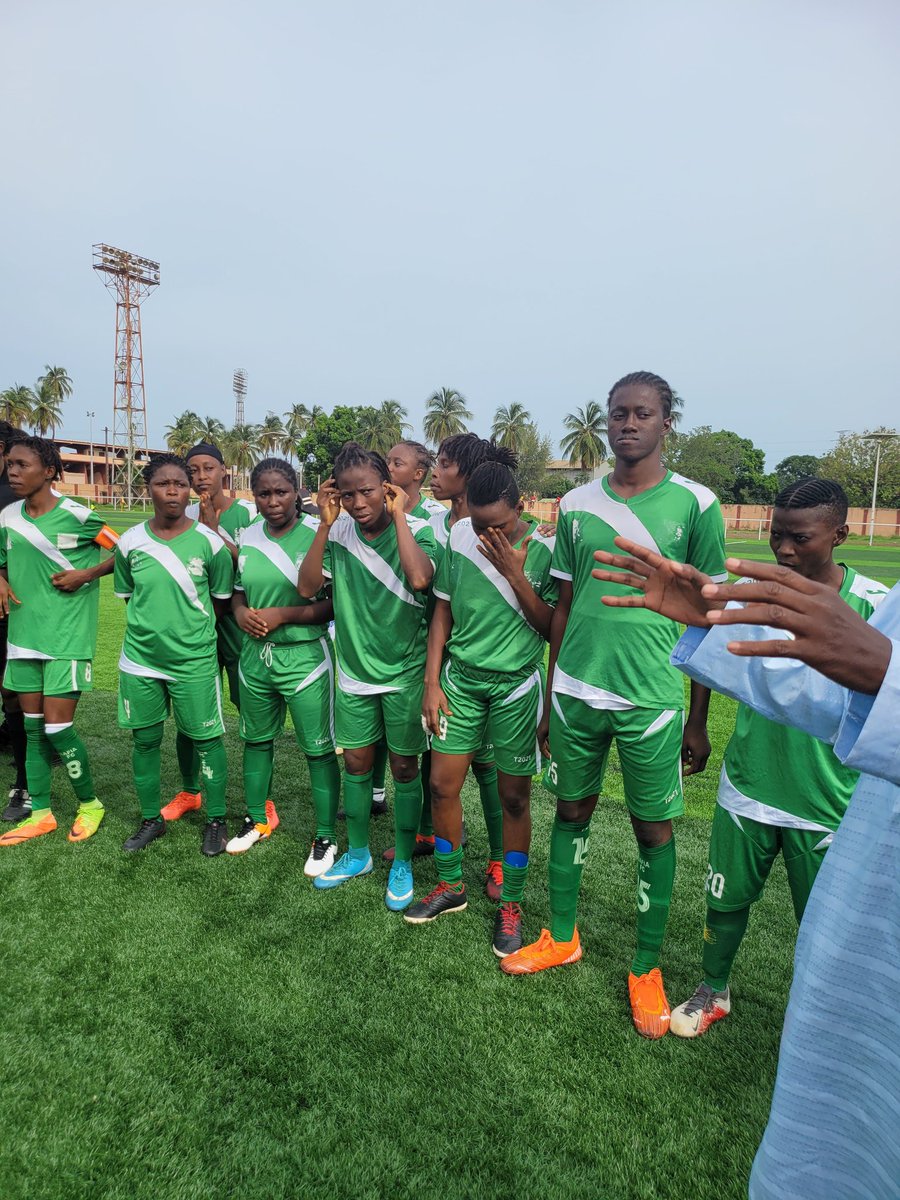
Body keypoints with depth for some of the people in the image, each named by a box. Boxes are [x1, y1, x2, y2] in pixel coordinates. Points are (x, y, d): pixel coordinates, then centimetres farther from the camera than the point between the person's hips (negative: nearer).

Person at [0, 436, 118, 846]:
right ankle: (40, 813, 25)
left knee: (57, 727, -5)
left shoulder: (76, 515, -10)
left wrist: (86, 575, -14)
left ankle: (90, 804, 17)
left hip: (67, 637, -6)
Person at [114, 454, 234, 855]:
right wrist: (154, 625, 4)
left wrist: (193, 628, 2)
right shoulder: (130, 542, -1)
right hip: (140, 660, 3)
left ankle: (216, 820, 24)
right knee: (144, 740, 13)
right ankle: (151, 818, 33)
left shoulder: (210, 542, -9)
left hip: (195, 661, -3)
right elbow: (128, 596, 11)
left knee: (206, 740, 5)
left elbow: (221, 600, 1)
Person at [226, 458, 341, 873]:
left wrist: (284, 614, -19)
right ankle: (256, 820, 42)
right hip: (256, 653, 6)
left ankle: (326, 838, 21)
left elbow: (336, 603, -13)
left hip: (304, 655, -6)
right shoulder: (247, 537, 5)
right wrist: (240, 612, -4)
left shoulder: (317, 534, -12)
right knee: (256, 739, 20)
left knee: (318, 749, 3)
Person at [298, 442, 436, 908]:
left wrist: (397, 516, -22)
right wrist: (325, 523, -14)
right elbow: (307, 587, -11)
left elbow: (419, 579, -32)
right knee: (356, 763, 16)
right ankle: (357, 853, 37)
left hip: (405, 672, -3)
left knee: (404, 767, 10)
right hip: (354, 671, 4)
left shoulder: (417, 529, -13)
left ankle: (403, 862, 28)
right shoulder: (339, 532, -4)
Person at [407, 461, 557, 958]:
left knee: (513, 796, 7)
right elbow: (443, 611, 3)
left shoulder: (544, 549, -11)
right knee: (442, 784, 6)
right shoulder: (459, 536, -4)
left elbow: (549, 627, -11)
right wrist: (432, 683, 1)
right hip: (460, 677, 3)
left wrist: (514, 573, -21)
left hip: (516, 683, -3)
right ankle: (450, 886, 31)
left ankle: (510, 904, 28)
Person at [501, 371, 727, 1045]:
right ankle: (563, 938, 36)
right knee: (572, 812, 15)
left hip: (652, 699, -3)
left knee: (655, 830, 9)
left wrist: (700, 720, 1)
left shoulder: (695, 504, -3)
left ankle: (647, 968, 30)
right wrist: (550, 700, 12)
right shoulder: (577, 504, 5)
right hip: (575, 692, 3)